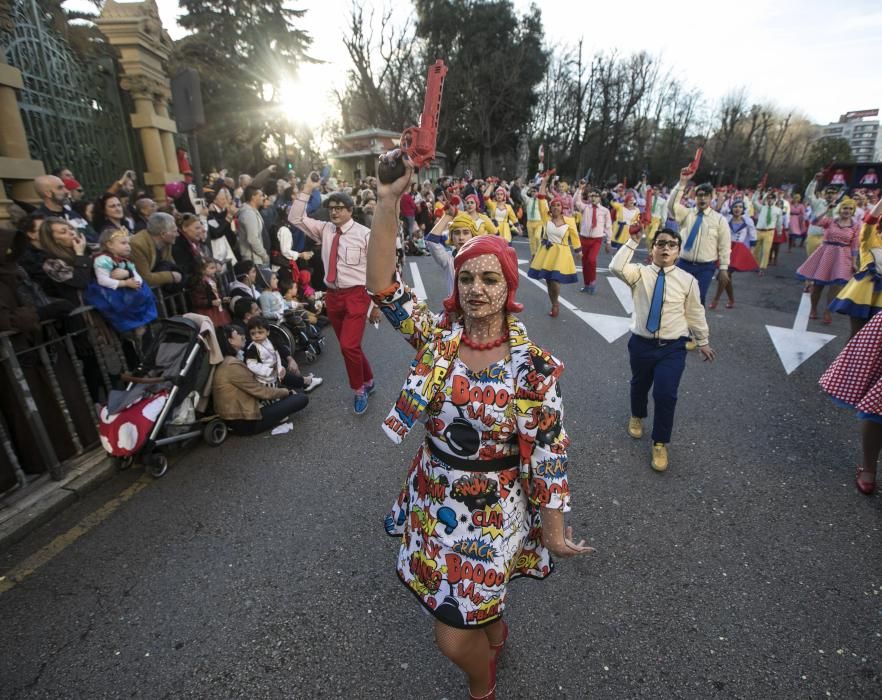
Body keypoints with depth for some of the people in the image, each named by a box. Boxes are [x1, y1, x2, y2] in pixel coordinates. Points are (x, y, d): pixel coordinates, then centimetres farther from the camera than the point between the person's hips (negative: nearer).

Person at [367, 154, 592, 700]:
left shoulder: (534, 366, -19)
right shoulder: (436, 337, -10)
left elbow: (550, 453, -12)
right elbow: (383, 285, -22)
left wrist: (554, 529, -4)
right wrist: (389, 201, -30)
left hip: (492, 511, -4)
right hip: (433, 500, 4)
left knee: (453, 639, 9)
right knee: (477, 600, 28)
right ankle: (495, 632, 64)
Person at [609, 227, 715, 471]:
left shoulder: (687, 280, -4)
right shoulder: (640, 273, -4)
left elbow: (695, 313, 6)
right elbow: (616, 268, -25)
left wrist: (703, 342, 14)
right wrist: (633, 242, -26)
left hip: (673, 348, -1)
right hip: (641, 343, 1)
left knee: (666, 395, -8)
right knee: (639, 385, 22)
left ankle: (660, 443, 15)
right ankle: (637, 417, 55)